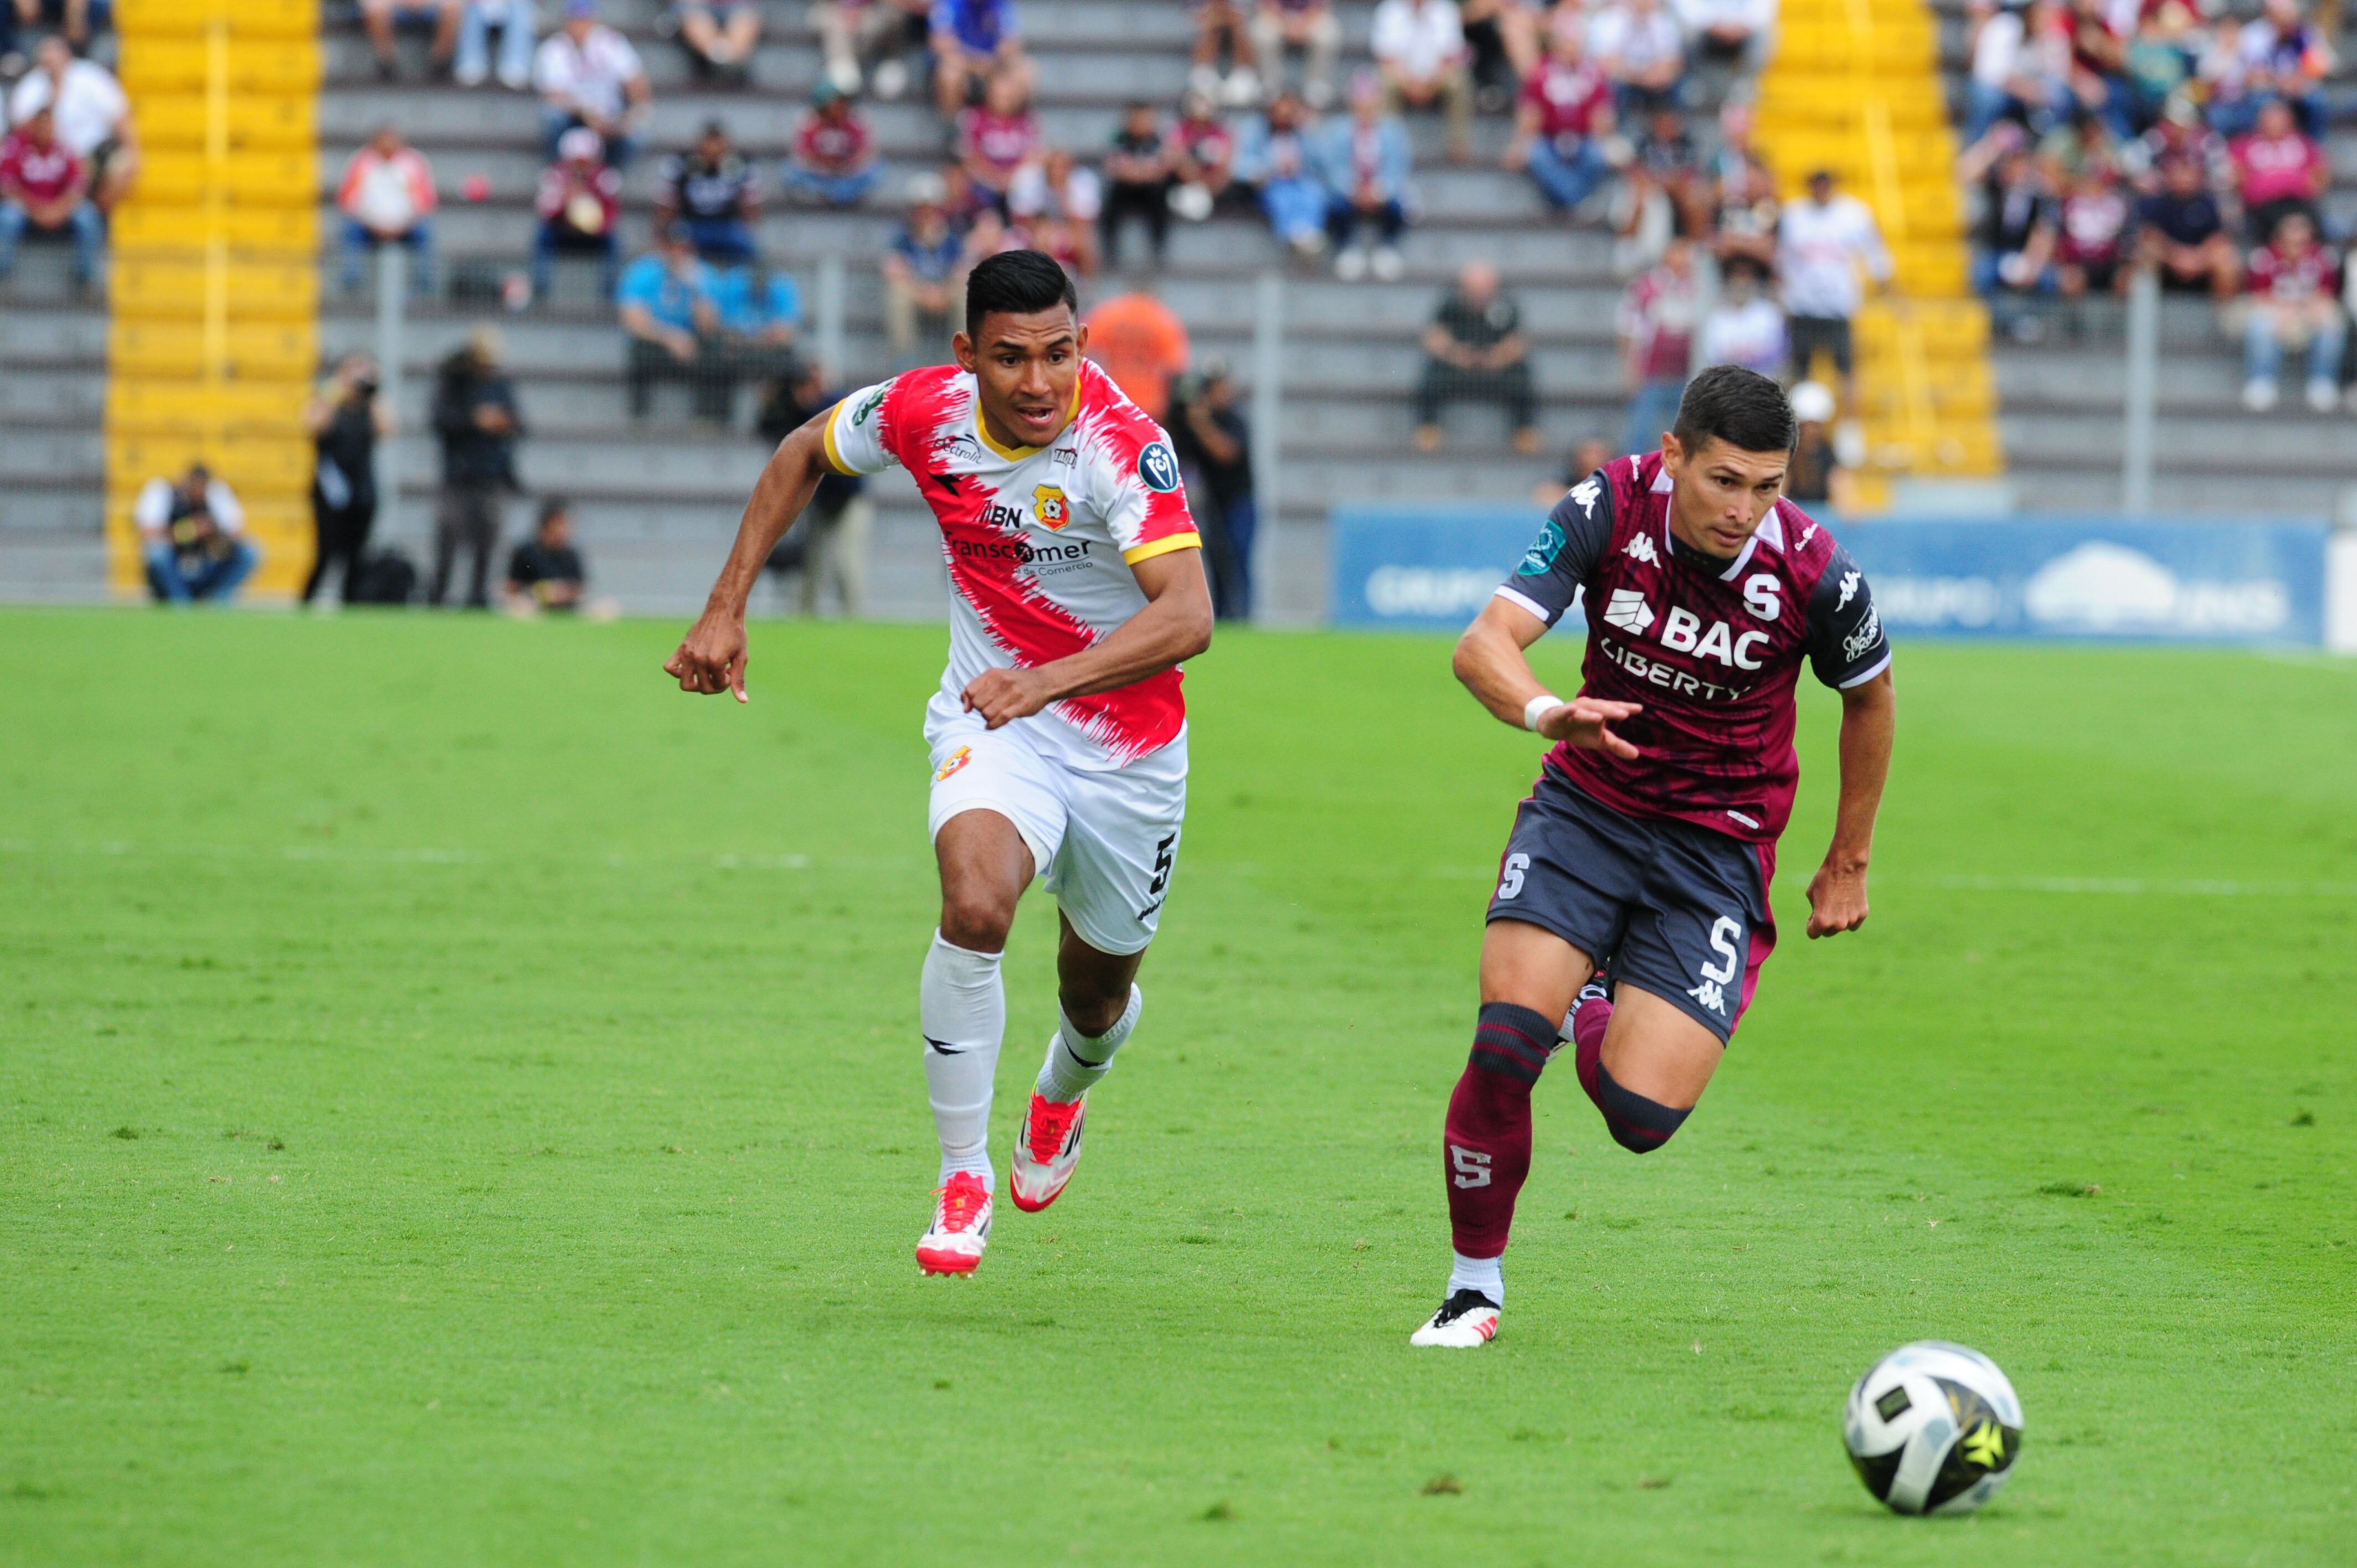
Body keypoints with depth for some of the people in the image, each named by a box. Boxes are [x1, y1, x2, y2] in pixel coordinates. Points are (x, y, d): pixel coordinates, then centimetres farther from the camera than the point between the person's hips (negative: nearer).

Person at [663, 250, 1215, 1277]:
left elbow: (1187, 615, -38)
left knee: (1098, 991, 16)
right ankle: (963, 1175, -16)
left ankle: (1062, 1097, 56)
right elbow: (804, 453, 9)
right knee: (975, 902, -30)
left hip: (1126, 743, -1)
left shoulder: (1122, 446, -27)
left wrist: (1048, 681, -51)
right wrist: (725, 610, 4)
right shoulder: (925, 412, -14)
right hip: (991, 723, 1)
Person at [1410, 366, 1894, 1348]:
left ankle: (1595, 1009, 25)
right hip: (1587, 801, 1)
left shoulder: (1813, 574, -17)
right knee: (1506, 1041, -21)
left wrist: (1848, 864, 12)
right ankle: (1474, 1286, -1)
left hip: (1718, 846, -1)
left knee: (1642, 1114, -13)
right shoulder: (1610, 509, -15)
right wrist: (1544, 710, -45)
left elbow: (1869, 694, 4)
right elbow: (1484, 643, -22)